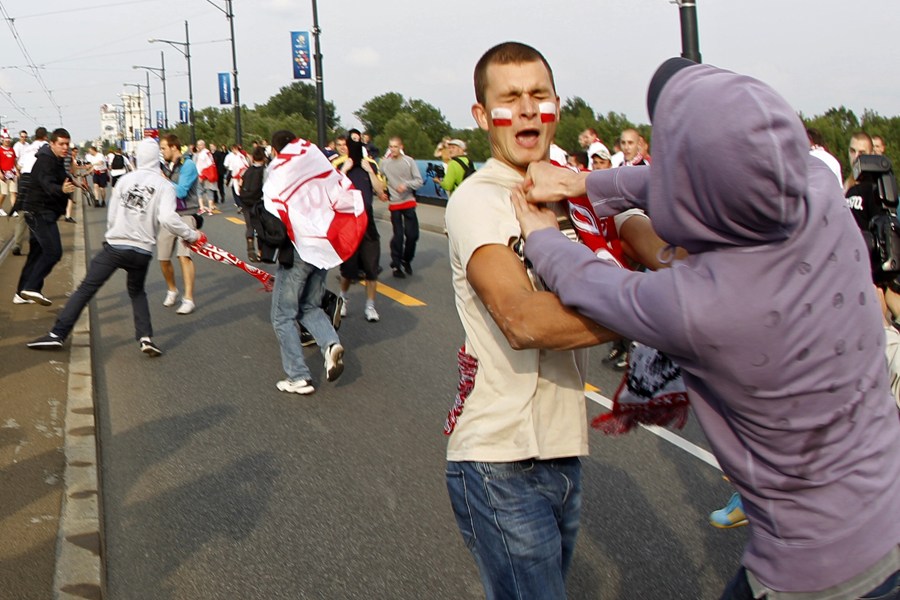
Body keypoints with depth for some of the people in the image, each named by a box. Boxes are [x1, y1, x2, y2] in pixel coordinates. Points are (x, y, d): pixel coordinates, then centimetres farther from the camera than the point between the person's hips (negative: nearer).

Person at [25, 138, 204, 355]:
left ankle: (58, 334, 2)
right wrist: (192, 236, -6)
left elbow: (111, 216, 8)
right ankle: (145, 337, 7)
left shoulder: (125, 179, 5)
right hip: (142, 251, 0)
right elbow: (167, 218, -18)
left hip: (114, 246, 0)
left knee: (86, 288, 5)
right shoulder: (164, 186, -4)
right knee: (137, 291, 23)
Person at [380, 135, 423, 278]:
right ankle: (396, 264, 13)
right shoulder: (384, 163, 0)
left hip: (409, 202, 1)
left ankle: (406, 260, 22)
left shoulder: (409, 161, -2)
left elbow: (419, 181, -4)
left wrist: (406, 185, -19)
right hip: (394, 203, 0)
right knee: (398, 235, -1)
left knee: (412, 234, -1)